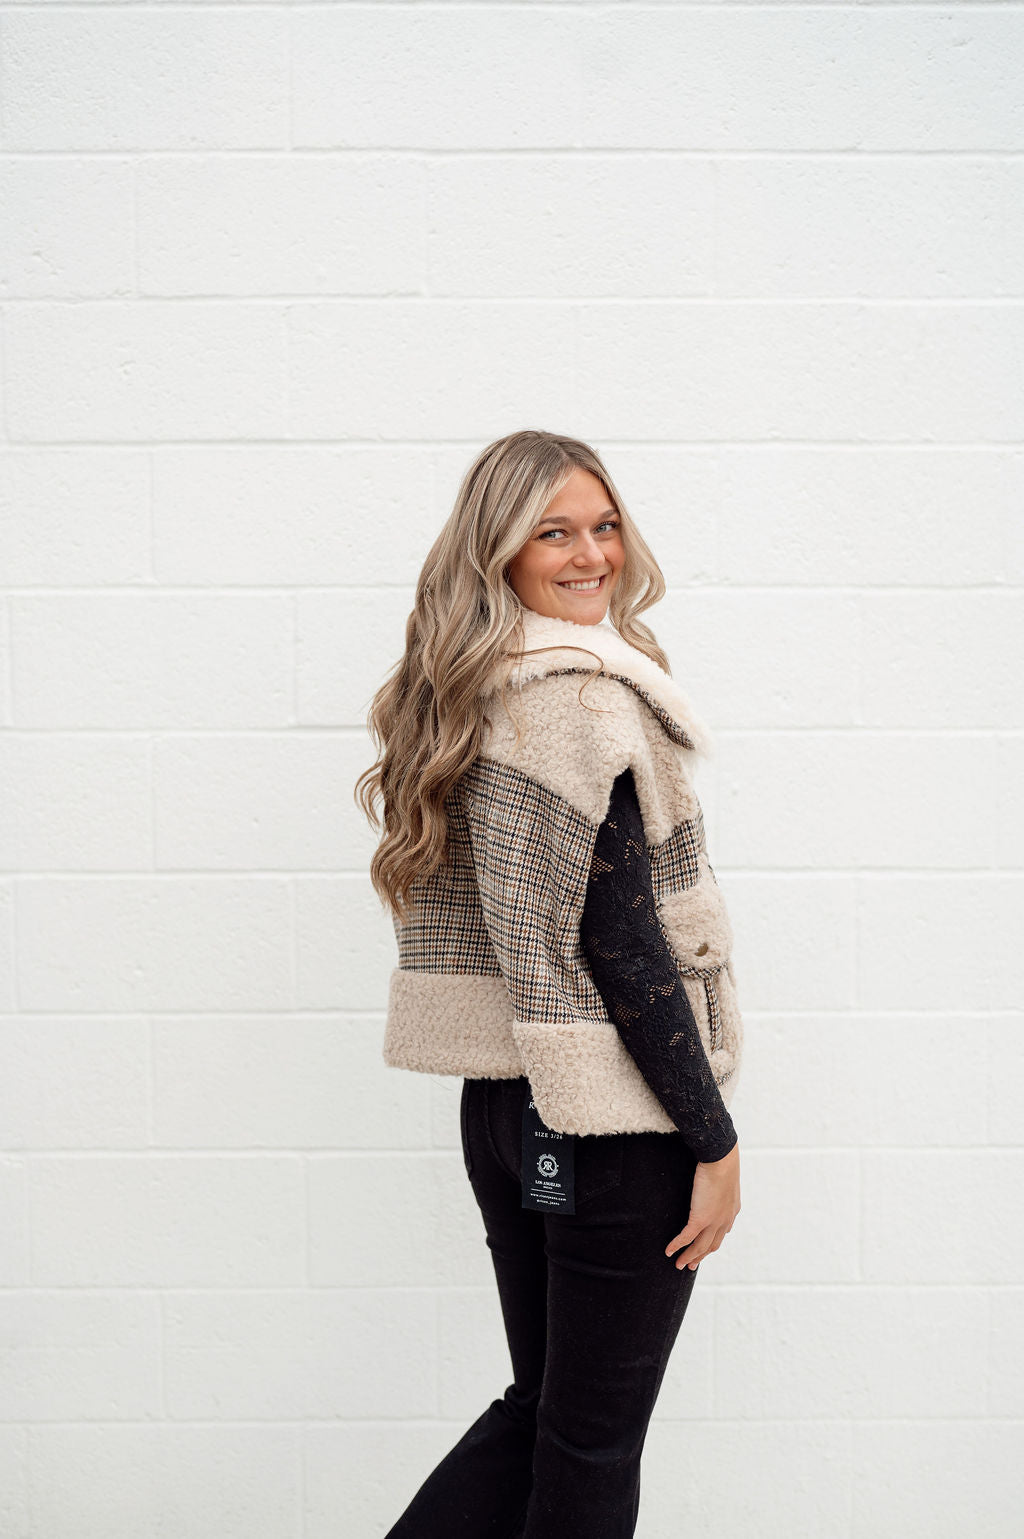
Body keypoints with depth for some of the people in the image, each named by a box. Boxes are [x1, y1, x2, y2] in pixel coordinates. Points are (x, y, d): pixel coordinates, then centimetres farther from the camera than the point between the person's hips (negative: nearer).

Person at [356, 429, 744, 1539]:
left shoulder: (470, 691, 10)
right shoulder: (581, 695, -17)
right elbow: (624, 941, -20)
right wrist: (715, 1137, -13)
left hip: (504, 1103, 8)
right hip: (613, 1119, -8)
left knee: (543, 1403, 21)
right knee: (594, 1444, 8)